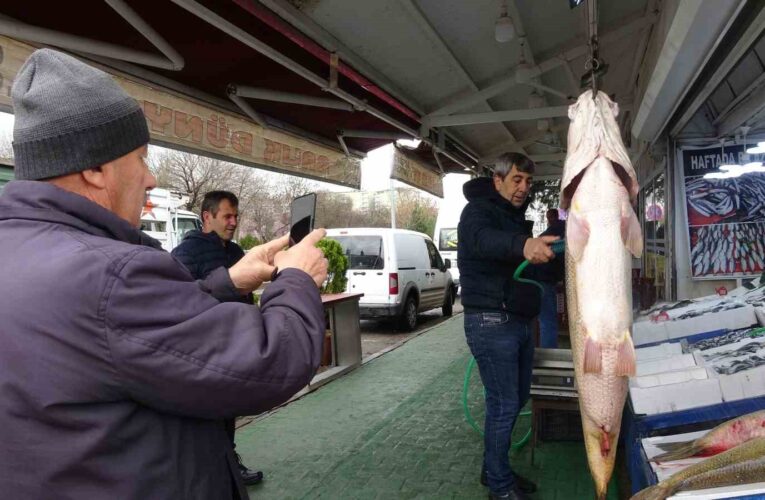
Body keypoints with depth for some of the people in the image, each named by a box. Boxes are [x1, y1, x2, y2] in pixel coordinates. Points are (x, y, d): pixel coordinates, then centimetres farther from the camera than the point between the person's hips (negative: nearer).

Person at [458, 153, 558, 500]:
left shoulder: (516, 217, 18)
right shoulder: (478, 210, -11)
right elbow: (481, 239, -37)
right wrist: (523, 245, -55)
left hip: (519, 322, 10)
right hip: (492, 322, -9)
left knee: (517, 398, 17)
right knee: (504, 404, -3)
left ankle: (495, 469, 34)